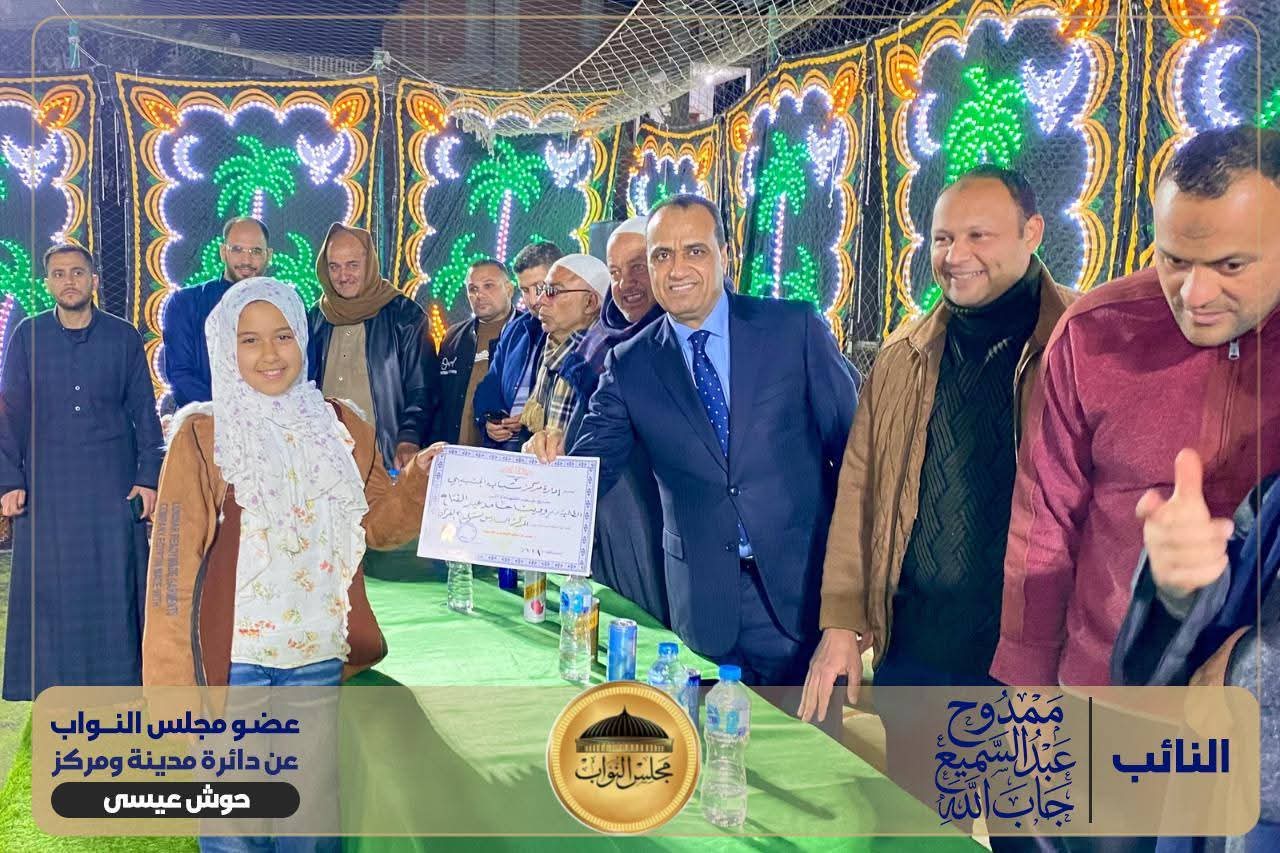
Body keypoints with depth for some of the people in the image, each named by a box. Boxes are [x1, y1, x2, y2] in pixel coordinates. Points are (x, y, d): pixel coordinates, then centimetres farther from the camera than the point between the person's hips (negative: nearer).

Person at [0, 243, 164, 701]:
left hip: (112, 485, -1)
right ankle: (50, 686, 14)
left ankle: (117, 680, 12)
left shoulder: (124, 336, 3)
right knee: (47, 589, 3)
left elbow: (144, 412, 5)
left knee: (114, 584, 1)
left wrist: (149, 477, 0)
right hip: (46, 487, 1)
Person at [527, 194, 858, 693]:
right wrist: (550, 467, -21)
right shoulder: (629, 366, 2)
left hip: (805, 580, -1)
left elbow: (852, 442, -1)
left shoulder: (796, 328, -3)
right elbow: (591, 472, 1)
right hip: (705, 599, 1)